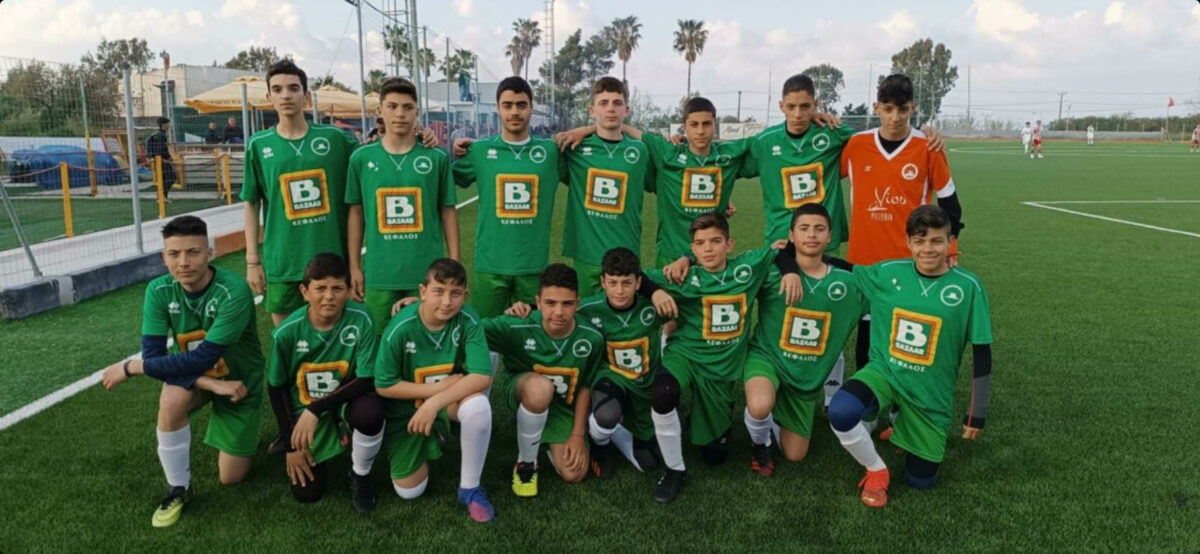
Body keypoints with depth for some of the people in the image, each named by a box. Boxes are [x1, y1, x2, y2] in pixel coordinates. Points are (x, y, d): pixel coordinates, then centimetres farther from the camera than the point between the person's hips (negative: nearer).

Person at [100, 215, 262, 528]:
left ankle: (240, 431, 34)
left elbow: (201, 359, -34)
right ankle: (178, 488, -10)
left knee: (231, 478, 0)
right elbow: (153, 355, -22)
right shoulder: (159, 291, -19)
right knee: (173, 400, -35)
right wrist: (212, 385, -34)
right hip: (191, 375, 3)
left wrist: (130, 368, -26)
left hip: (239, 380, -2)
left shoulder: (234, 292, -33)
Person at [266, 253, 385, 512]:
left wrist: (317, 409, -28)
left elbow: (367, 381, -21)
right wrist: (291, 442, -3)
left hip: (345, 398, -1)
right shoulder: (286, 332, -20)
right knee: (306, 493, -3)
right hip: (304, 408, 1)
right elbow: (276, 388, -5)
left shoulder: (360, 319, -25)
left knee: (370, 412, -36)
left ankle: (360, 475, -4)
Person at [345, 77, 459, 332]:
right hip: (379, 272, 1)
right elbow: (356, 213, 8)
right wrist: (354, 266, 6)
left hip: (428, 271, -1)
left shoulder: (437, 158, 0)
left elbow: (448, 212, 4)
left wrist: (454, 264, 1)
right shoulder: (361, 158, 2)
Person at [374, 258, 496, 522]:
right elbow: (384, 386, -15)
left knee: (477, 405, -36)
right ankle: (426, 445, 32)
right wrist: (437, 387, -20)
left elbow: (482, 376, -28)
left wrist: (434, 402, -34)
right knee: (409, 491, -2)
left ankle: (470, 488, -13)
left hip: (452, 400, 0)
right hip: (407, 407, 0)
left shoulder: (468, 321, -23)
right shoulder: (401, 328, -25)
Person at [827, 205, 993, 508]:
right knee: (841, 412, -32)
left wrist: (977, 413, -3)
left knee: (921, 480, 8)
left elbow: (982, 354, -6)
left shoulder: (968, 286, -12)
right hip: (884, 371, 0)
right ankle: (877, 470, -1)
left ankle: (904, 424, 40)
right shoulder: (888, 272, -7)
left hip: (931, 393, 0)